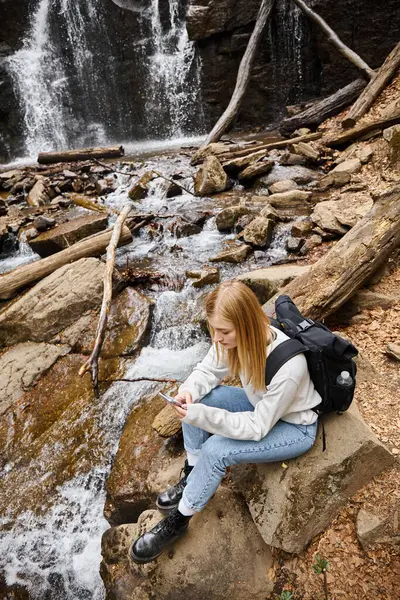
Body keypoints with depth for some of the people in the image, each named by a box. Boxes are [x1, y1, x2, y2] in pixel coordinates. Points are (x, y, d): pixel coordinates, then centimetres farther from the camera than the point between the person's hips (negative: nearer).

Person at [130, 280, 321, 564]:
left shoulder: (288, 365, -38)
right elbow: (208, 370, -5)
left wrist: (203, 416, -37)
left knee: (216, 450, -22)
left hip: (294, 427, -6)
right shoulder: (238, 337, -20)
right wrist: (190, 389, -28)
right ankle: (194, 478, 11)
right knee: (195, 402, -11)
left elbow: (258, 428, -29)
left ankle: (179, 519, 4)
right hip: (259, 404, 7)